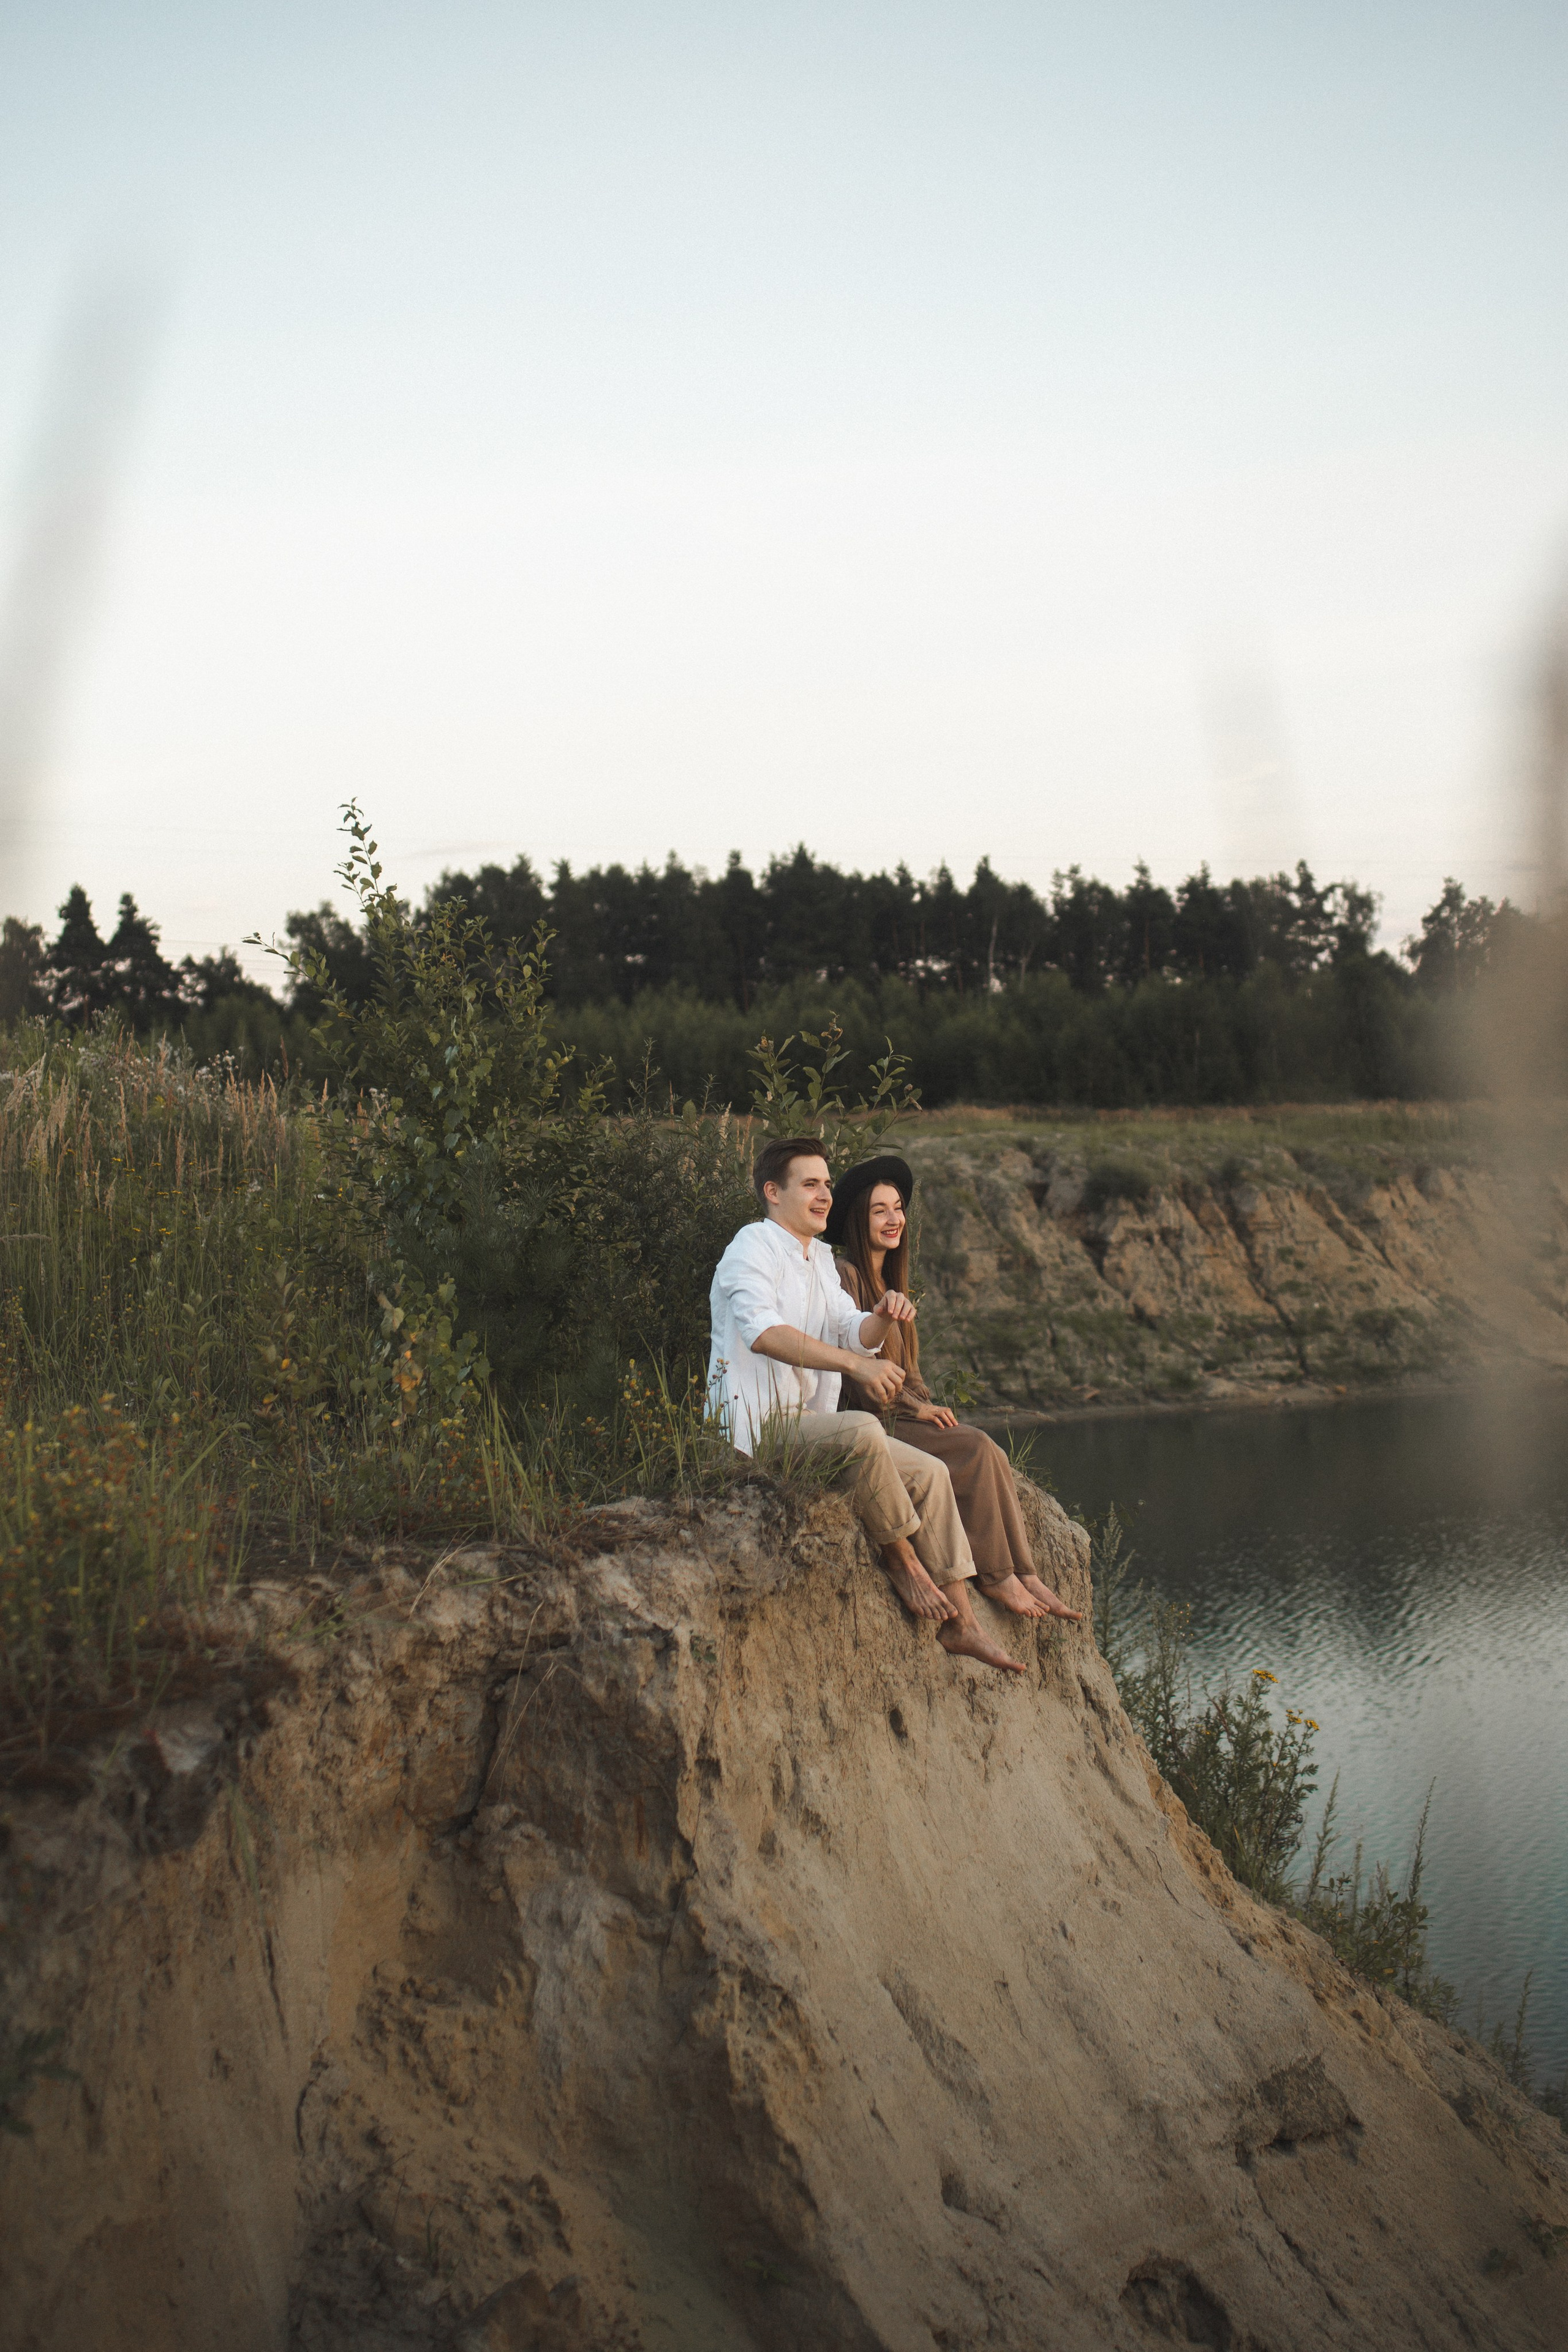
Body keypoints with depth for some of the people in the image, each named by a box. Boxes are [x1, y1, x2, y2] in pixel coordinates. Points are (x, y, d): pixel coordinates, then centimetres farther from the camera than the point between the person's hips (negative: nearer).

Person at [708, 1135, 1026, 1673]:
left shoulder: (820, 1259, 20)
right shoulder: (754, 1247, -11)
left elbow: (853, 1332, 11)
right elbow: (763, 1332, -30)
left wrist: (884, 1320, -14)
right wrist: (857, 1364, -39)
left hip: (808, 1421, 9)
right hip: (760, 1424, -9)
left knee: (929, 1473, -2)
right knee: (863, 1431, -34)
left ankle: (959, 1624, -2)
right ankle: (900, 1557, -14)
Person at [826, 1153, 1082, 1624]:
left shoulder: (888, 1283, 20)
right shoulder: (845, 1276, -10)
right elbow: (854, 1366, -16)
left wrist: (930, 1409, 4)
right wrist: (917, 1409, -15)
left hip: (901, 1416, 8)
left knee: (990, 1455, -14)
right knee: (978, 1450, -21)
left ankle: (1026, 1577, -18)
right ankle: (996, 1576, -13)